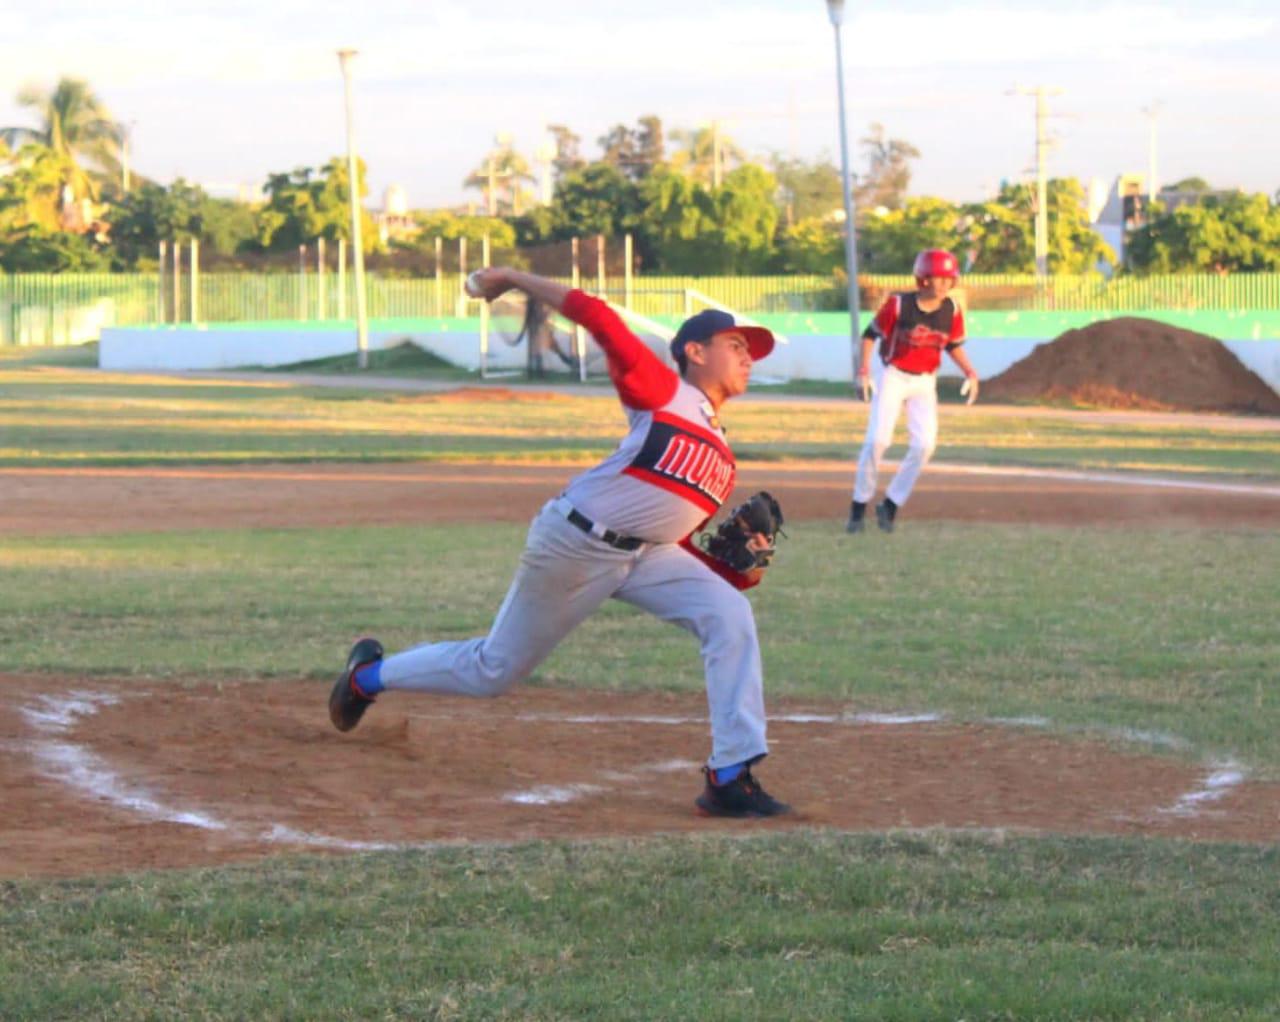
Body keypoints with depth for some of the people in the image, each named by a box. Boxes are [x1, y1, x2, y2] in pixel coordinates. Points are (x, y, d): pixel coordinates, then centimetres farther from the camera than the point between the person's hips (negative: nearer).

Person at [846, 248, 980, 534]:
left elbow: (954, 345, 11)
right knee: (877, 440, -14)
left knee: (924, 444, -11)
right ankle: (859, 507, 1)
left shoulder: (952, 311, -4)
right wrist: (864, 371, -17)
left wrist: (970, 373, -3)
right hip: (893, 377, -3)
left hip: (925, 382, 4)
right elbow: (871, 335, -6)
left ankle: (890, 505, 4)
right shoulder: (898, 304, -16)